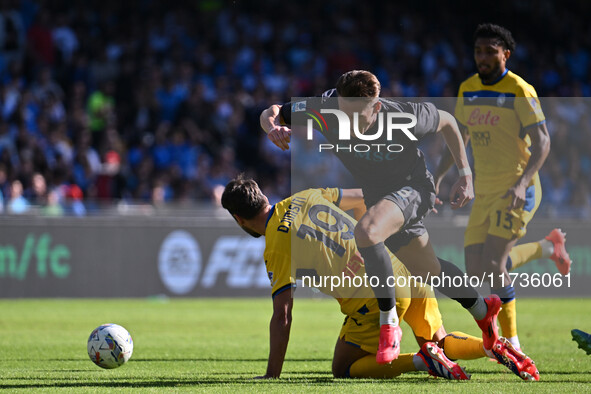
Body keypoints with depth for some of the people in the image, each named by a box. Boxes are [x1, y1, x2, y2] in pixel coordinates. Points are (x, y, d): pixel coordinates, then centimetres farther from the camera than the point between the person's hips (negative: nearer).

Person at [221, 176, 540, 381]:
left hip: (375, 299, -8)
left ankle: (421, 361, -11)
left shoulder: (277, 246, -8)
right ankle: (495, 348, 2)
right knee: (440, 341, 29)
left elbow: (282, 317, -13)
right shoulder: (306, 197, 11)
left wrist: (271, 377, -7)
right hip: (407, 273, 8)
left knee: (343, 370, 9)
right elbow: (364, 200, 22)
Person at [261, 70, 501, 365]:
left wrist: (465, 175, -8)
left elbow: (446, 122, -10)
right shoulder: (326, 108, -27)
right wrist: (272, 124, -42)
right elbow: (271, 115, -16)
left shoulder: (402, 118, -32)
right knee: (428, 271, 23)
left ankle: (388, 325, -21)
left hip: (414, 188, -6)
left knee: (366, 231, -35)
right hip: (376, 195, 6)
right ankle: (482, 310, 51)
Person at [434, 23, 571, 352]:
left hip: (517, 191, -7)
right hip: (485, 190, 7)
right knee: (476, 270, 3)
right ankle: (549, 247, 26)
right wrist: (438, 177, 8)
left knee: (493, 263, -18)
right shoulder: (467, 90, 8)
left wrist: (522, 183, -29)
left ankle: (511, 341, -3)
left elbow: (542, 143, -16)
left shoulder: (520, 92, -13)